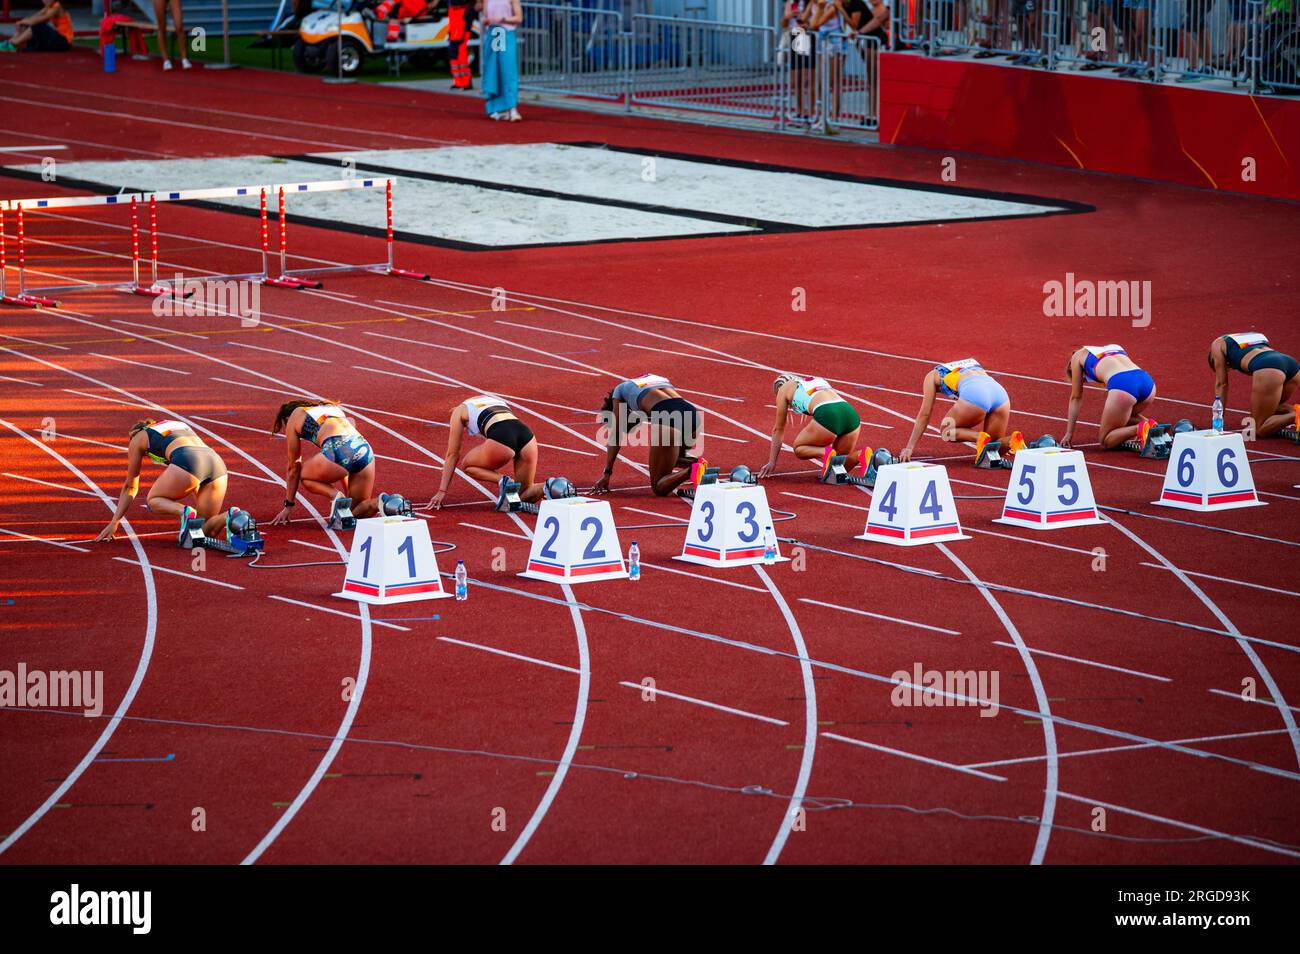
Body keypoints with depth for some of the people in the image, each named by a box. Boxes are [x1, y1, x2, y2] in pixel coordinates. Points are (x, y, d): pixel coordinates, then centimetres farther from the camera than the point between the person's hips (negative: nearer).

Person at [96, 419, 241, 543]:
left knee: (154, 500, 20)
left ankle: (185, 513, -12)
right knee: (207, 530, 16)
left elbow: (130, 487, 31)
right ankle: (230, 516, -17)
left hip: (187, 463, -5)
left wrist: (114, 522, 38)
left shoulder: (138, 438, 27)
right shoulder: (181, 426, 42)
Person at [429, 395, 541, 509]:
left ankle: (503, 482, -4)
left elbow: (452, 455, 25)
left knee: (467, 465, 23)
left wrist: (442, 491, 29)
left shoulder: (459, 410, 25)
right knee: (525, 495, 21)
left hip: (501, 439, -5)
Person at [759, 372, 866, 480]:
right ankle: (860, 456, -12)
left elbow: (778, 429, 29)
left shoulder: (784, 389, 24)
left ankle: (827, 454, -13)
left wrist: (772, 462, 37)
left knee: (799, 448, 18)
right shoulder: (819, 380, 38)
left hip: (827, 415, -6)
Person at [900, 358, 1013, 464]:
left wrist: (909, 448, 31)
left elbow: (924, 415, 26)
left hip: (974, 396, -5)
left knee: (946, 432, 18)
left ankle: (980, 438, -11)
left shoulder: (932, 375, 28)